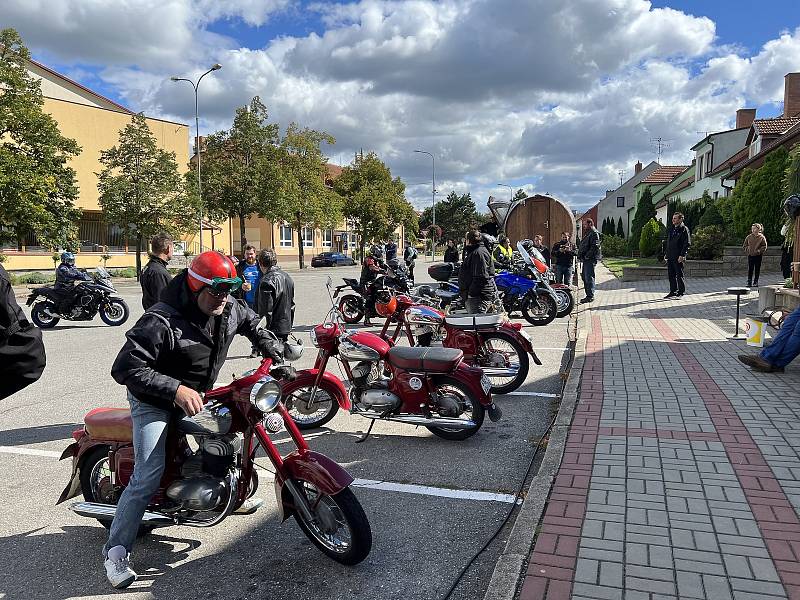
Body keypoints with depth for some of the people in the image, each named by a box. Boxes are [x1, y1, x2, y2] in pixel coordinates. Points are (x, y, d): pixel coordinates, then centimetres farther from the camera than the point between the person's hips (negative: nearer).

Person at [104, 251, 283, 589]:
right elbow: (125, 368, -35)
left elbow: (252, 323, 16)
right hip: (154, 401, -7)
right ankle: (116, 551, 0)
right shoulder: (161, 321, -31)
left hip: (196, 395, 7)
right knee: (148, 477, -15)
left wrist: (273, 350, 6)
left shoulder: (229, 310, -9)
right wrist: (175, 390, -43)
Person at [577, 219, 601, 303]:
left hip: (590, 259, -10)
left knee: (589, 278, -9)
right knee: (584, 277, 13)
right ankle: (588, 295, 19)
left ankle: (590, 296, -5)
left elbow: (595, 247, -20)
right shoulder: (587, 234, 22)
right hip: (585, 260, 11)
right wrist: (580, 255, 14)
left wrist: (587, 256, -21)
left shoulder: (594, 233, -10)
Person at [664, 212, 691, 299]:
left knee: (679, 275, -1)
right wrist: (667, 254, 17)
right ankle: (673, 292, 17)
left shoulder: (684, 229, -7)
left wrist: (682, 255, -19)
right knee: (671, 275, 10)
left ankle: (681, 292, 7)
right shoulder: (671, 229, 17)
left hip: (678, 257, -8)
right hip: (670, 257, 8)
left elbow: (687, 244, -12)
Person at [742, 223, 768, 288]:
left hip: (758, 255, -1)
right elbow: (744, 245, 11)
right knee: (750, 269, 0)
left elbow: (764, 247, -2)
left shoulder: (761, 237, -3)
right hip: (750, 255, 1)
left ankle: (755, 282, 14)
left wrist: (759, 251, -15)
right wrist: (747, 250, -4)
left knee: (757, 269, 6)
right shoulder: (749, 237, 4)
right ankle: (749, 282, 4)